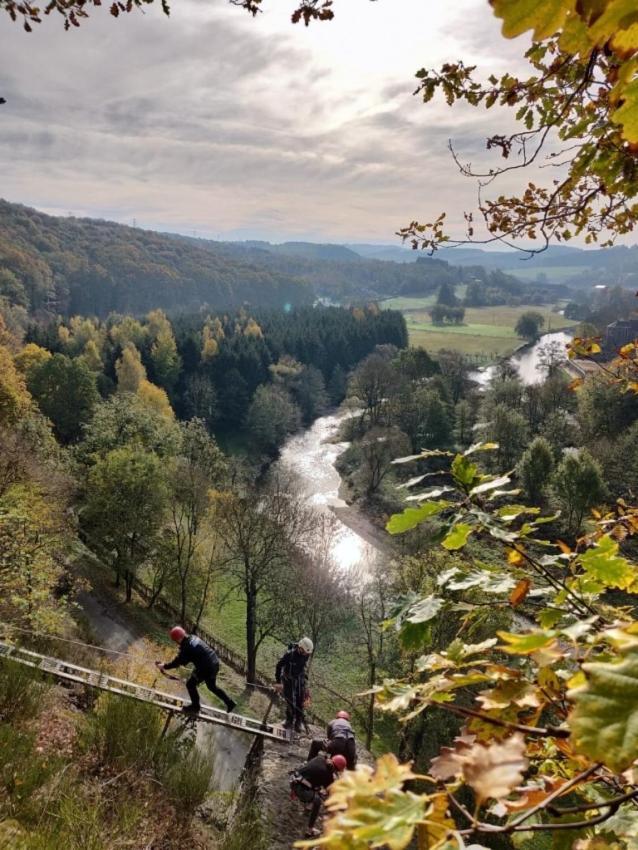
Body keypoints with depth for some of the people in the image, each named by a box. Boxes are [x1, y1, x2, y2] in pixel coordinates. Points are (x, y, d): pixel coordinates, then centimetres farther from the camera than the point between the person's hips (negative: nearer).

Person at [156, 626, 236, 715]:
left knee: (190, 684, 12)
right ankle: (230, 702, 34)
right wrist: (182, 662, 25)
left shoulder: (186, 647, -20)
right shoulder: (193, 638, 6)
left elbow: (177, 662, -11)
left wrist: (164, 666, 2)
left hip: (206, 668, -9)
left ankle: (195, 706, 29)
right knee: (212, 686, 27)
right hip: (215, 663, 9)